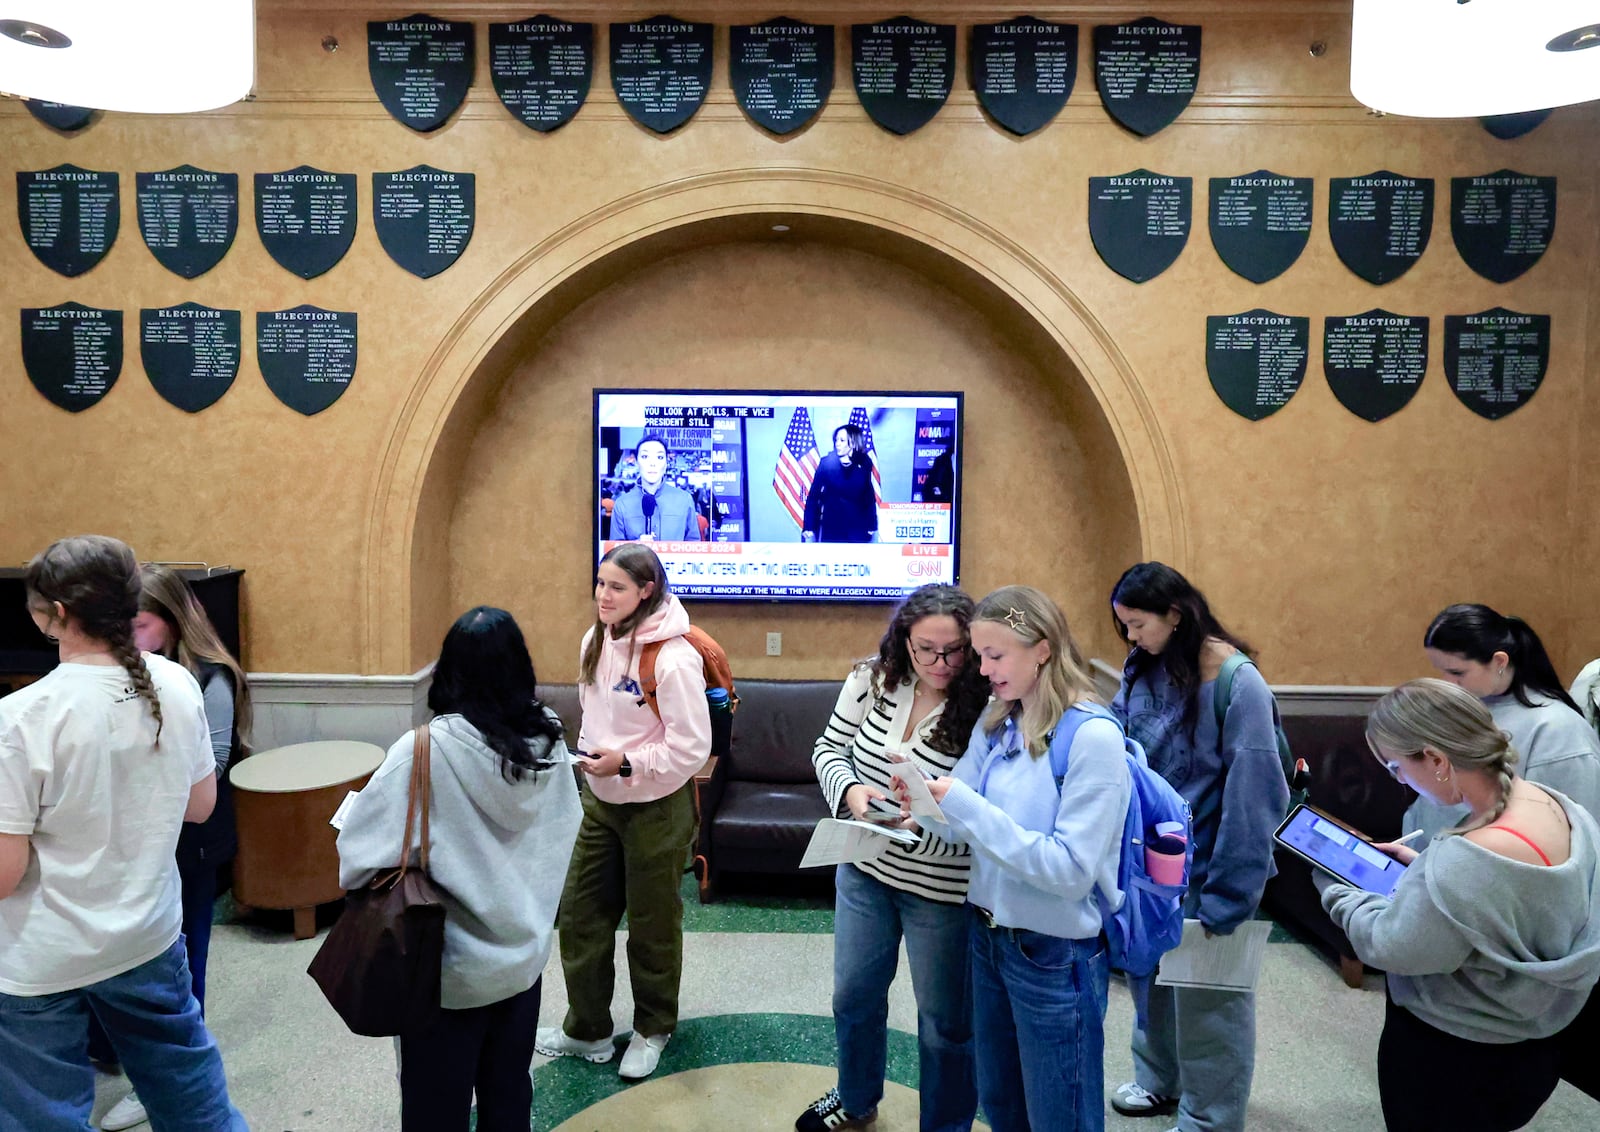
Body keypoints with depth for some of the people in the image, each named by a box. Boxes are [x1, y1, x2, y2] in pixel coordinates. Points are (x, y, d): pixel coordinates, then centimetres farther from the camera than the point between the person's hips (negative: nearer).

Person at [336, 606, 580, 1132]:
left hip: (449, 969, -4)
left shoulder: (424, 752, -22)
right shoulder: (550, 744, -8)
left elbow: (360, 855, -19)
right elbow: (561, 837, 2)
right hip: (524, 955, 4)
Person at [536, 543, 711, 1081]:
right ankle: (586, 1028, 33)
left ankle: (652, 1030, 33)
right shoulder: (595, 641, 0)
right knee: (580, 914, 14)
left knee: (652, 925, 11)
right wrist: (590, 753, 6)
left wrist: (627, 763, -24)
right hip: (600, 800, 7)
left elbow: (692, 747, -22)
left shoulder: (673, 657, -24)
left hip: (656, 807, -7)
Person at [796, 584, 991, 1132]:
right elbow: (829, 748, 2)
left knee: (945, 1020, 14)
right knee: (854, 993, 25)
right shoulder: (872, 680, -9)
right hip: (865, 870, 5)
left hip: (939, 890, -5)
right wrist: (850, 789, -17)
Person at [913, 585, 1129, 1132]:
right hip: (988, 934, 7)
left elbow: (1071, 869, -26)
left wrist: (965, 807, -30)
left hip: (1056, 954, -7)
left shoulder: (1093, 736, -21)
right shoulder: (994, 724, 1)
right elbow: (964, 827, 1)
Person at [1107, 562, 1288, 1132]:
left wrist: (1228, 896, -17)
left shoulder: (1238, 685, -20)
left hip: (1202, 872, -6)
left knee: (1207, 999, 10)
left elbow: (1251, 796, -19)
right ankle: (1160, 1081, 44)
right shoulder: (1141, 671, 0)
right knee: (1151, 977, 21)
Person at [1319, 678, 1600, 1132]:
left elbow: (1388, 947, -23)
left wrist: (1334, 888, -9)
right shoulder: (1552, 802, -11)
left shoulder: (1465, 862, -38)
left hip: (1453, 1064, -7)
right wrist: (1424, 867, 5)